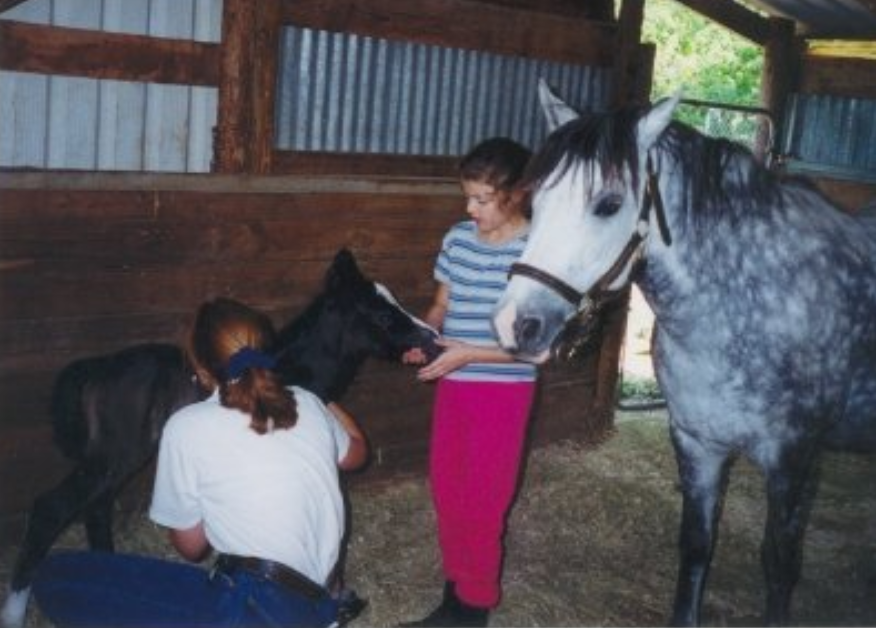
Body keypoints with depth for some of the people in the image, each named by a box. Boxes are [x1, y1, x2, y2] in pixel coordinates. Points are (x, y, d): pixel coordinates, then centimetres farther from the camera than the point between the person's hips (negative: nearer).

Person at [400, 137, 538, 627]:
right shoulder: (459, 239, 2)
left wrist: (470, 352, -22)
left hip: (503, 391, -6)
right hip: (454, 385, 6)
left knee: (483, 502, 3)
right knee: (447, 491, 15)